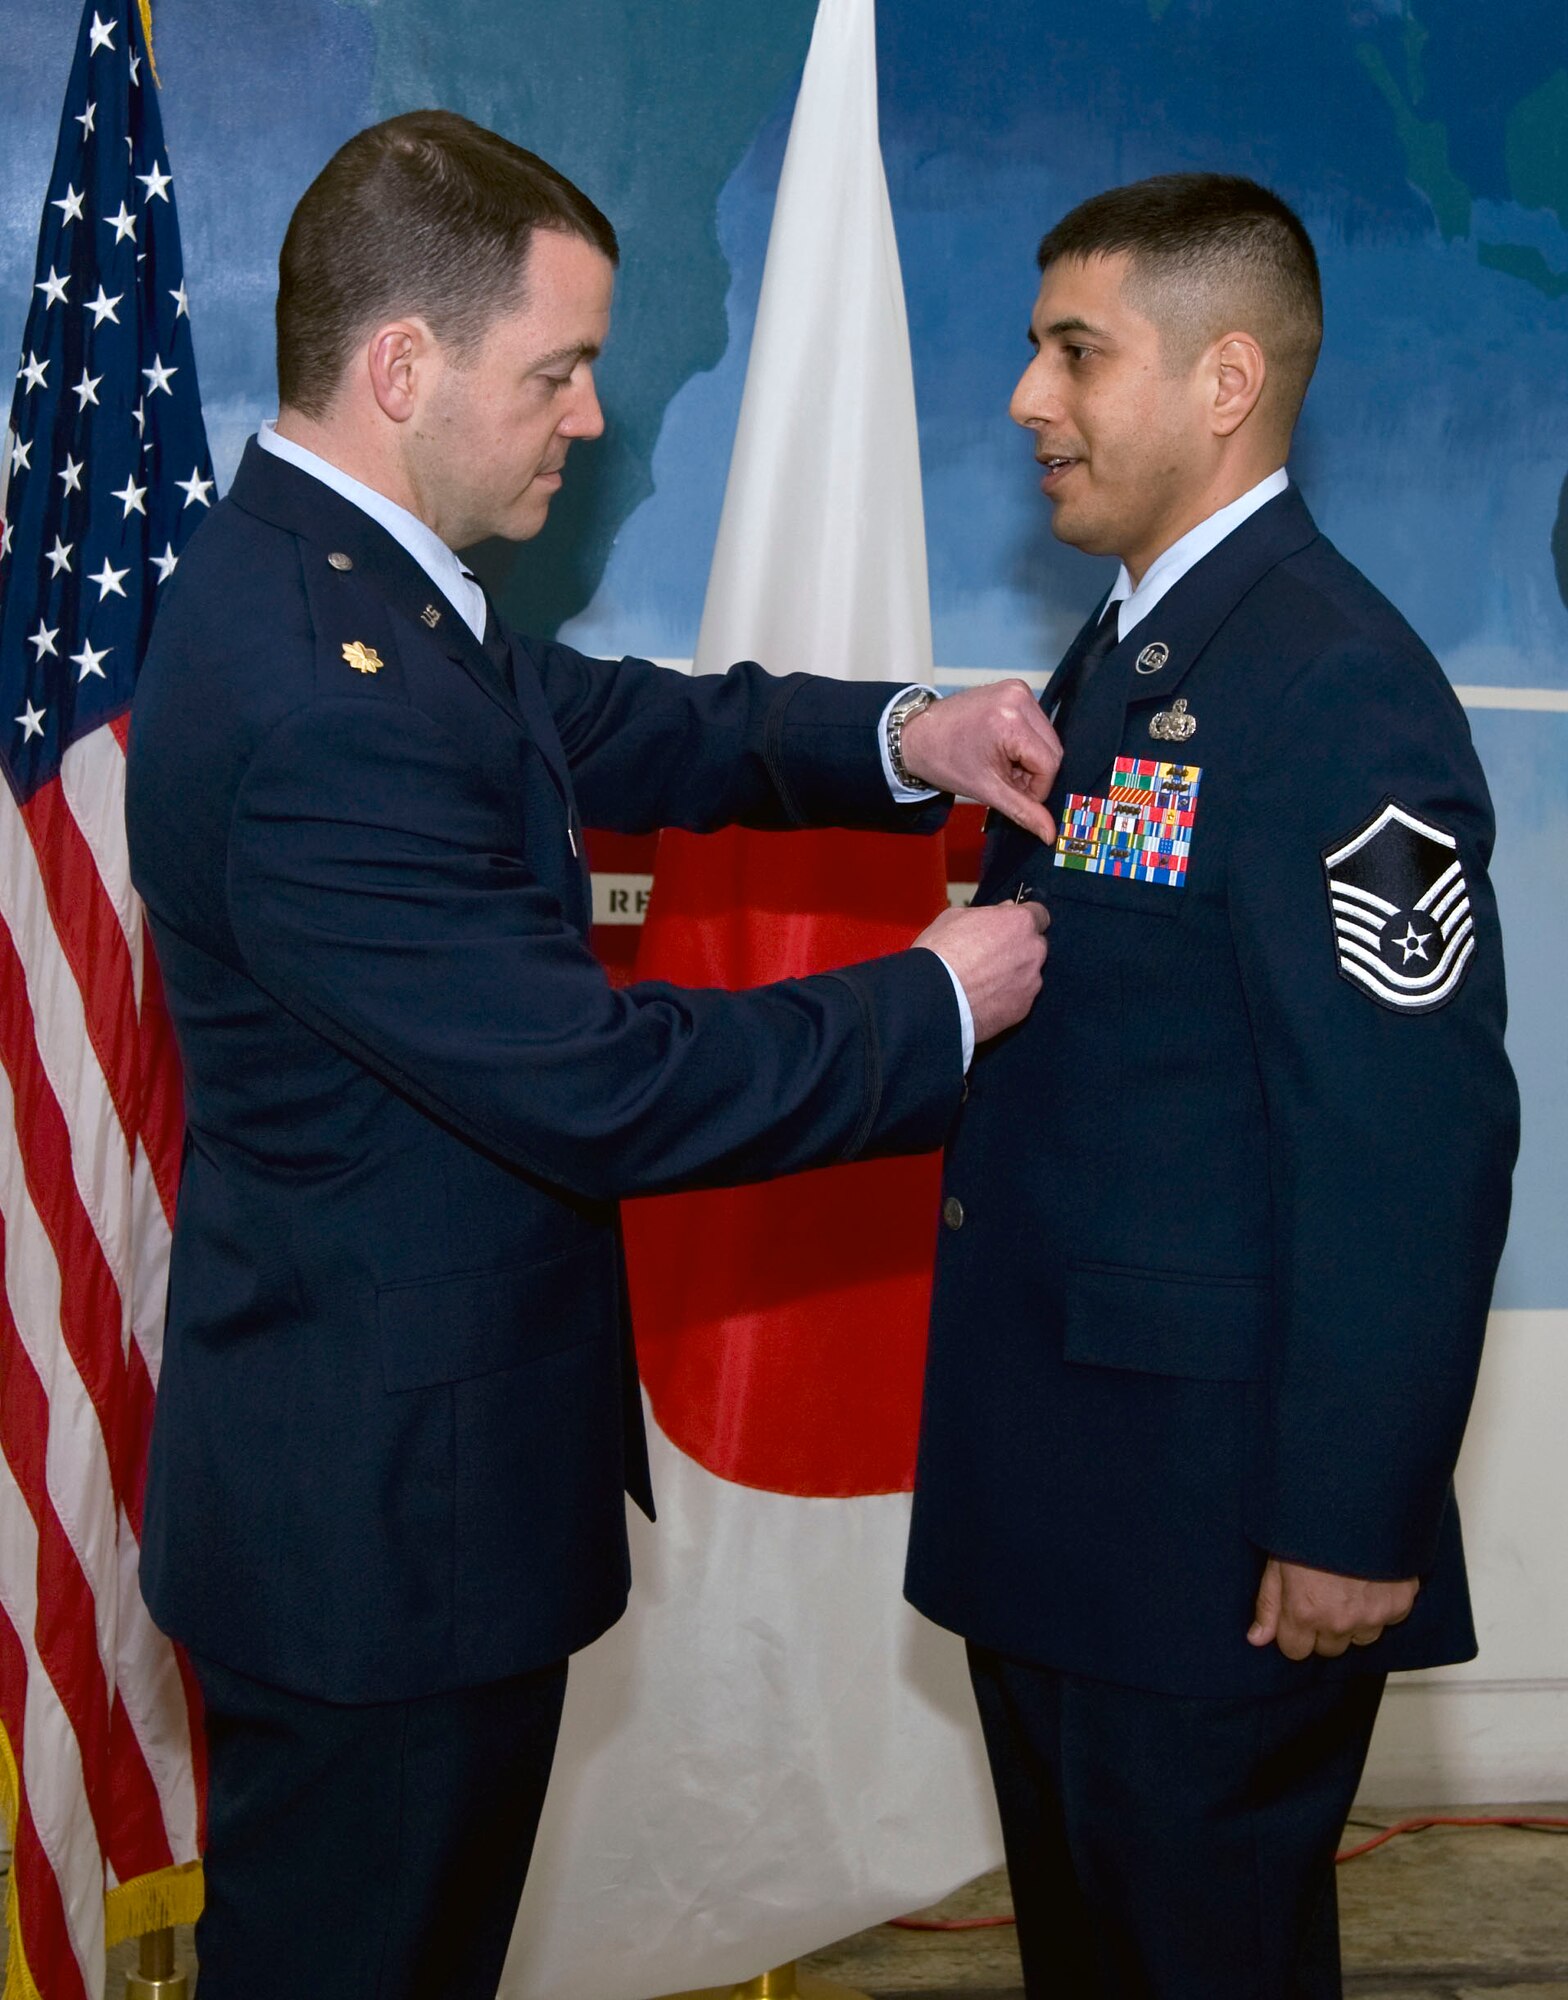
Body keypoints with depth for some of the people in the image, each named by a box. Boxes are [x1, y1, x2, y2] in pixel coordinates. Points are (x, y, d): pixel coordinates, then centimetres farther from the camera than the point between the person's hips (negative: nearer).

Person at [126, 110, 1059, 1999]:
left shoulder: (338, 571, 3)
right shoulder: (314, 709, -29)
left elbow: (614, 726, 15)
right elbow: (606, 1090, -27)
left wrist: (899, 740, -2)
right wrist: (936, 1005, -13)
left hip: (405, 1471, 10)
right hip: (380, 1516, -10)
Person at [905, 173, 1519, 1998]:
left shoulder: (1339, 689, -20)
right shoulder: (1123, 650, 11)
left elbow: (1414, 1143, -23)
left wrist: (1352, 1527, -21)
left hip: (1217, 1524, -9)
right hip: (1053, 1500, 9)